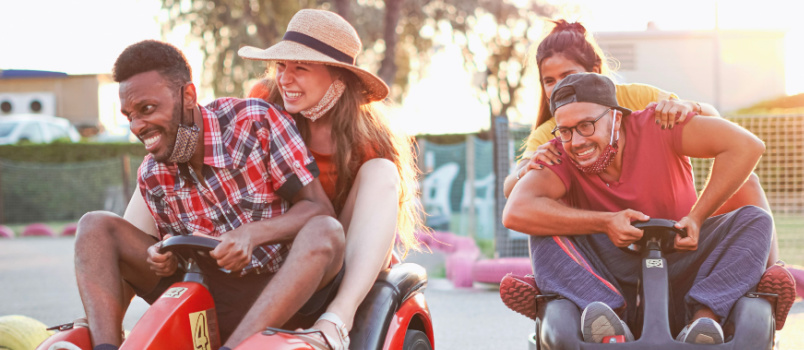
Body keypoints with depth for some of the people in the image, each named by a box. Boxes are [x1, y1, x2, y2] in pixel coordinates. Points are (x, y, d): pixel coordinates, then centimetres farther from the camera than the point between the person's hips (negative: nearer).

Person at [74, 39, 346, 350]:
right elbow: (180, 254, 13)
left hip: (281, 293, -4)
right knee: (95, 226, -7)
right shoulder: (152, 175, 3)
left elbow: (319, 208, -11)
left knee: (325, 233, -36)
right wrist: (164, 259, -13)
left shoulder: (255, 121, -11)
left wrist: (252, 233, -28)